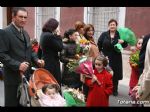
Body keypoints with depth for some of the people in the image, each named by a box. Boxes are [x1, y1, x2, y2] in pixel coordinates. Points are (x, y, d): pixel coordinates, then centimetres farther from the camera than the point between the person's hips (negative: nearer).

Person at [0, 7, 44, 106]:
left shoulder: (25, 33, 14)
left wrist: (36, 60, 1)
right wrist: (17, 65, -26)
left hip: (26, 74, 8)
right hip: (13, 76, -7)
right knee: (12, 103, 6)